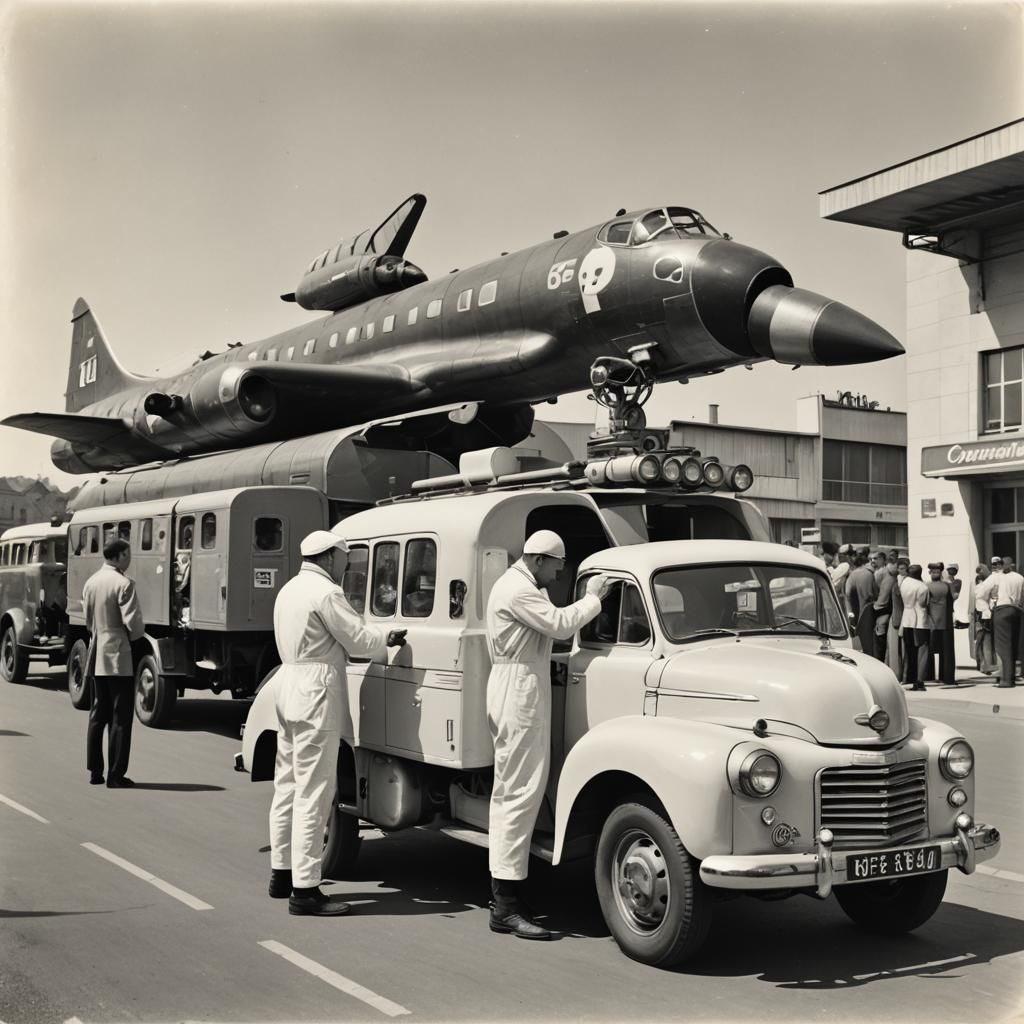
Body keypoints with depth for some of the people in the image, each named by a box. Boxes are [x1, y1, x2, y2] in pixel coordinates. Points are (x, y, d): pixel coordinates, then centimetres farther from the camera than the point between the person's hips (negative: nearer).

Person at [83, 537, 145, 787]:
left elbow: (89, 621, 15)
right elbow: (133, 623, -20)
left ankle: (95, 771, 19)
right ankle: (115, 775, 1)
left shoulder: (91, 582, 8)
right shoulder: (123, 583, -16)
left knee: (97, 714, 15)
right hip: (118, 656, -7)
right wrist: (137, 634, 0)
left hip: (96, 655, 7)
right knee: (120, 717, -1)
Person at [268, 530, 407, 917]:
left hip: (289, 683, 10)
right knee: (313, 792, -7)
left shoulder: (289, 590, 16)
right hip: (315, 694, -10)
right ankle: (305, 889, -4)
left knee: (288, 785, 16)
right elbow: (358, 640, -12)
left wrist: (381, 637, 15)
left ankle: (282, 873, 25)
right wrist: (389, 638, 6)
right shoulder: (325, 593, -14)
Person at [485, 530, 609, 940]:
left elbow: (551, 624, 17)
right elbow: (560, 625, -21)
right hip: (520, 695, -12)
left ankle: (502, 896, 20)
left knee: (508, 791, 13)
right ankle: (507, 907, -10)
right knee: (522, 791, -11)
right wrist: (593, 597, -10)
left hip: (515, 694, 12)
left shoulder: (517, 585, 19)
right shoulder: (519, 590, -16)